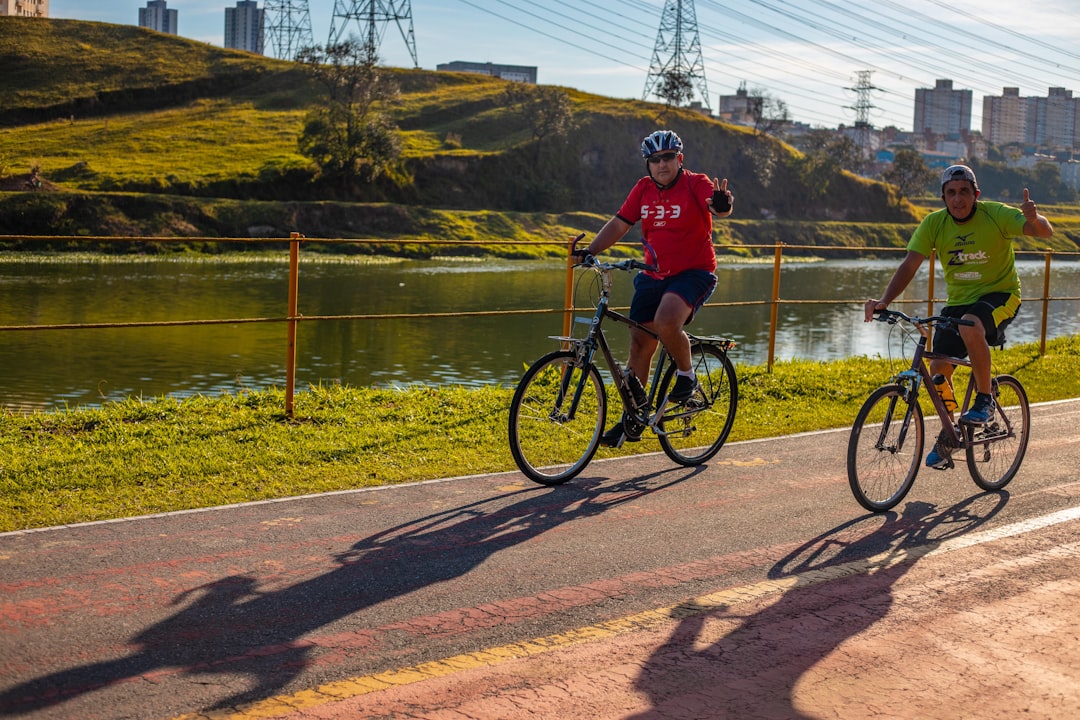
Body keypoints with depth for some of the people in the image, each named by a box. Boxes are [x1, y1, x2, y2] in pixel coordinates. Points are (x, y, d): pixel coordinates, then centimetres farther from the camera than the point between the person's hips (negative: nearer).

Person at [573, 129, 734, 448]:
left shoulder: (696, 184, -10)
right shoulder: (643, 189, 4)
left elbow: (719, 208, -28)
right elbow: (619, 224, 5)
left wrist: (722, 206, -53)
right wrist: (589, 251, -8)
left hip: (694, 273, -5)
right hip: (654, 275, 5)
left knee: (666, 322, -32)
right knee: (639, 344, 3)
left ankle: (686, 374, -1)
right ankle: (631, 420, 15)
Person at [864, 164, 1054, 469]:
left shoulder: (996, 215, -16)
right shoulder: (934, 223, -9)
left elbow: (1045, 232, -24)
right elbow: (909, 264, -16)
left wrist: (1034, 219, -49)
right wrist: (884, 300, -31)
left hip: (1000, 295, -4)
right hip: (958, 301, 4)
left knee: (971, 326, -36)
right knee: (938, 369, -4)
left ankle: (985, 401, -16)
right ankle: (947, 438, 19)